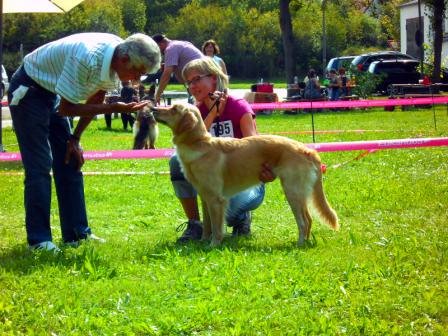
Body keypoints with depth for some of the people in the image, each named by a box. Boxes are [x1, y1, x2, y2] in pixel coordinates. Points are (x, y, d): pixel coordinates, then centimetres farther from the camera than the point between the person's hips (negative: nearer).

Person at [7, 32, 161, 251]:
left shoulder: (116, 59, -10)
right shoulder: (87, 59, -35)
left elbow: (95, 101, 4)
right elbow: (66, 109, -27)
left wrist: (75, 138, 2)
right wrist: (114, 108, -30)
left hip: (51, 93, 8)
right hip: (27, 91, -8)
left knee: (69, 163, 4)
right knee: (39, 167, -11)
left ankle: (76, 233, 9)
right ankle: (38, 240, -7)